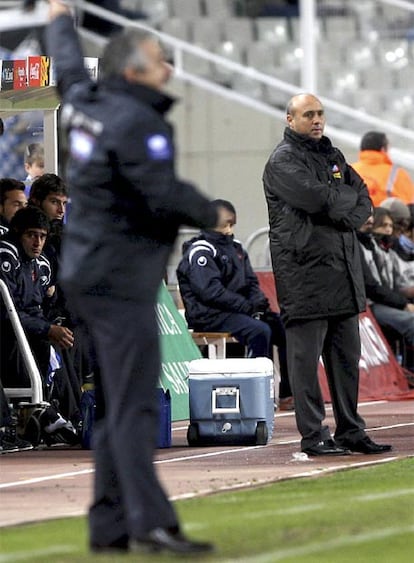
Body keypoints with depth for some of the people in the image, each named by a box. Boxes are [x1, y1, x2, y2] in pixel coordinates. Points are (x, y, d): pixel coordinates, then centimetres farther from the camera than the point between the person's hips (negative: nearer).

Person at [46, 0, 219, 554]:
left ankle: (110, 526, 14)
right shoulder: (135, 123, -17)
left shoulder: (85, 103, 9)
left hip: (88, 273, 10)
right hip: (120, 278, -10)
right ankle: (150, 521, -20)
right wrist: (217, 217, -7)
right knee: (134, 405, -14)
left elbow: (68, 67, 31)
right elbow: (166, 195, -23)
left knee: (114, 406, 12)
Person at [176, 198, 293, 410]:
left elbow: (251, 281, 20)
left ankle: (288, 394, -5)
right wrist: (247, 307, -21)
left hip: (238, 311, 9)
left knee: (283, 327, -5)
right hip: (208, 315, -9)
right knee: (259, 330, -30)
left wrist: (258, 300, -4)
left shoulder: (235, 248, 18)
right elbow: (210, 291, -19)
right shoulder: (200, 252, -9)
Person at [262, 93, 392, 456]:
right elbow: (315, 197, -18)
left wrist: (345, 214, -8)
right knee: (306, 355, -6)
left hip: (344, 271, 8)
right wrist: (348, 196, -1)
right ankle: (313, 436, -4)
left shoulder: (332, 156, 20)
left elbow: (363, 203, 14)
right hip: (304, 271, -8)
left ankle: (350, 431, 15)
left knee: (347, 355, 9)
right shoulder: (283, 161, -4)